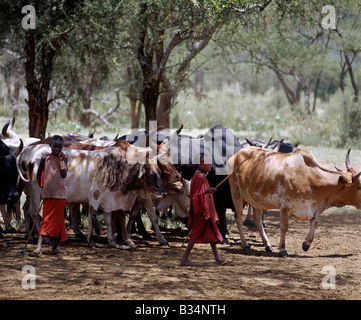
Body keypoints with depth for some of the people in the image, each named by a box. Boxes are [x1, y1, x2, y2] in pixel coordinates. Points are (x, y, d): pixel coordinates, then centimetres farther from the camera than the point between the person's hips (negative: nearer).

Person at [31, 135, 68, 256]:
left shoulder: (64, 159, 5)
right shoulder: (45, 159, 4)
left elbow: (64, 175, -7)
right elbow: (39, 175, 13)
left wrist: (61, 160, -11)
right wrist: (41, 188, 5)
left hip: (60, 194, 0)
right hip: (47, 193, 0)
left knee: (57, 220, 4)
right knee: (47, 219, -4)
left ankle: (54, 246, 12)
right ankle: (39, 245, -11)